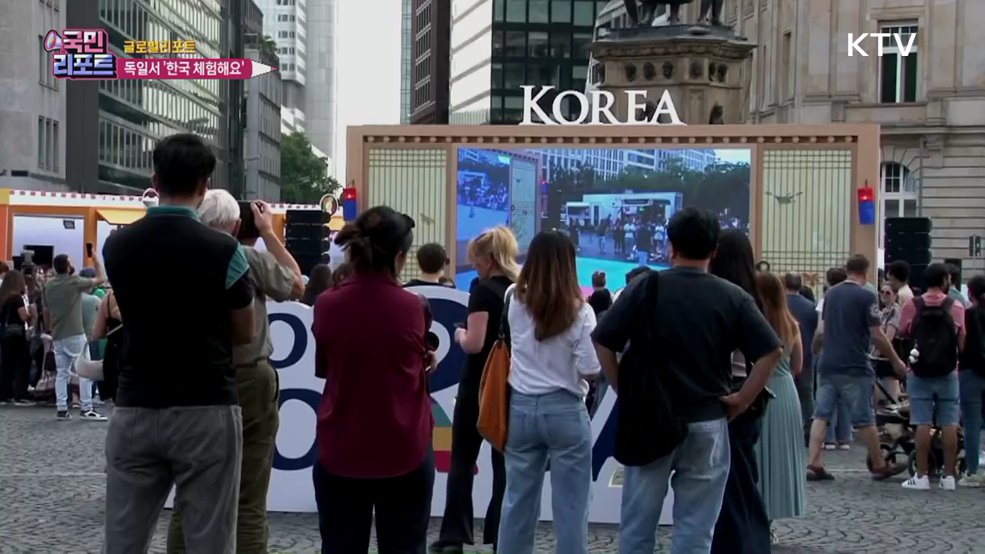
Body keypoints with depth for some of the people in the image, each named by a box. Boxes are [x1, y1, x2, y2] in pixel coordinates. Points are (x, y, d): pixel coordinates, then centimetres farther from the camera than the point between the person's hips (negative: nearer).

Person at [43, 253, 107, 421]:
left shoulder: (48, 285, 9)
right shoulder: (74, 281, -10)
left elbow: (46, 311, 15)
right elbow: (101, 279, -3)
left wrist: (50, 331, 24)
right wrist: (96, 259, 8)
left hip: (57, 336, 6)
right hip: (75, 334, -6)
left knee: (62, 372, 9)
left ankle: (62, 409, 5)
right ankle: (86, 409, -3)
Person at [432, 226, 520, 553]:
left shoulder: (483, 290, -13)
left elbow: (475, 344, -20)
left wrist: (460, 335, 1)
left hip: (479, 386, -5)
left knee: (462, 461, 5)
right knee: (505, 463, 9)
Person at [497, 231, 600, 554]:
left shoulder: (515, 303, 0)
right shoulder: (579, 311, -12)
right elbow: (590, 369, -12)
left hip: (521, 408, 4)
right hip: (565, 411, -4)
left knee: (518, 501, 12)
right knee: (569, 506, 4)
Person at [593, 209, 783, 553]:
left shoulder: (645, 287, -3)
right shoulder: (732, 297, -2)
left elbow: (602, 342, -5)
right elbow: (771, 352, -7)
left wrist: (624, 391, 3)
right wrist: (743, 399, -1)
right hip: (707, 423, 0)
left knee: (637, 525, 10)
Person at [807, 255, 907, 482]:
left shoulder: (830, 293, 9)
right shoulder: (866, 297, -10)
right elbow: (877, 336, -11)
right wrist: (896, 361, -1)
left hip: (827, 365, 6)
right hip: (854, 367, -5)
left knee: (821, 415, 4)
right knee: (864, 419, 4)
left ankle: (813, 464, -2)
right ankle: (880, 466, 16)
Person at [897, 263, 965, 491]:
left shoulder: (912, 306, -3)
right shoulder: (956, 307, -4)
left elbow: (902, 334, 0)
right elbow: (963, 342, -3)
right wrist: (960, 360, 12)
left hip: (920, 373, 0)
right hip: (947, 373, 0)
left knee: (923, 424, 1)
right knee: (949, 425, 5)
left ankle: (922, 475, 2)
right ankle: (949, 475, 8)